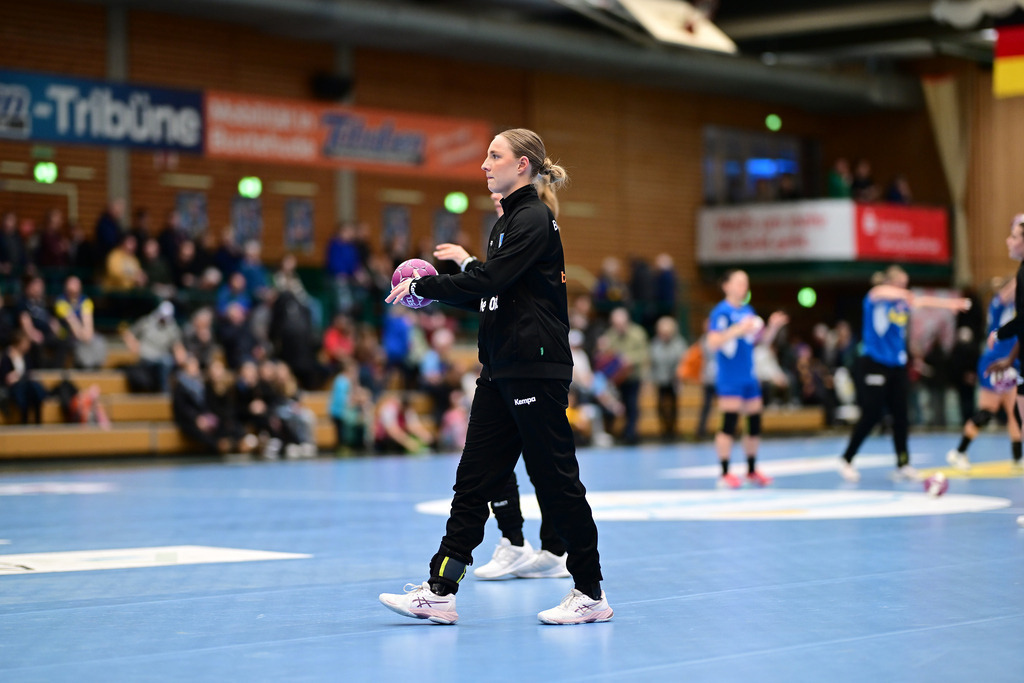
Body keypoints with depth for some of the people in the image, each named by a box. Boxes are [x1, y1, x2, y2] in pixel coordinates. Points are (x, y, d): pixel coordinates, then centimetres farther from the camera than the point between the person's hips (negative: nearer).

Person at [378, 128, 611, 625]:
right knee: (474, 477, 6)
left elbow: (488, 281, -20)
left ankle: (591, 594, 5)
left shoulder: (534, 219, -12)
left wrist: (422, 286, -10)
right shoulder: (506, 222, 18)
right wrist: (444, 282, 9)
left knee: (556, 479, -4)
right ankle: (440, 592, 7)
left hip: (536, 370, -10)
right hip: (502, 372, 10)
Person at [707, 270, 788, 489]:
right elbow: (713, 343, -19)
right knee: (730, 423, -12)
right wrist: (738, 330, -27)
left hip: (749, 377, 8)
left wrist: (773, 326, -1)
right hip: (729, 378, -8)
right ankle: (724, 474, -8)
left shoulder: (748, 311, 13)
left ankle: (752, 471, 22)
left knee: (755, 422, 9)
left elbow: (763, 339, 18)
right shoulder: (721, 312, -10)